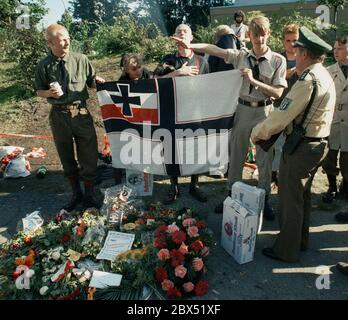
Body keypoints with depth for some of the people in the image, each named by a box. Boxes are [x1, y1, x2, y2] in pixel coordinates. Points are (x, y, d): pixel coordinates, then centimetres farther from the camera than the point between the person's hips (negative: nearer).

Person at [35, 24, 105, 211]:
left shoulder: (81, 60, 0)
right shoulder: (44, 66, 1)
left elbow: (92, 82, 7)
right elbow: (39, 91, 8)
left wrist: (98, 81, -16)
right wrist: (49, 93, -13)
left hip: (81, 113, -1)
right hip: (59, 116, 1)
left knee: (89, 155, 3)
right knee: (66, 157, 13)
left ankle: (89, 195, 22)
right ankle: (76, 194, 32)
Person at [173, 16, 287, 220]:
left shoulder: (278, 60, -6)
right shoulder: (242, 56, 0)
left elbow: (278, 93, -10)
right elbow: (214, 50, -6)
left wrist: (254, 81, -19)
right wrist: (191, 46, -17)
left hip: (265, 111, -2)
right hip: (243, 109, 2)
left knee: (265, 158, 9)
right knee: (236, 155, 11)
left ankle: (264, 199, 28)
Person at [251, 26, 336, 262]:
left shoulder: (308, 81, -20)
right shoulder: (325, 77, 12)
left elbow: (281, 116, -21)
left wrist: (257, 133, -9)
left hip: (301, 147, -10)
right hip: (318, 144, 10)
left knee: (290, 198, 3)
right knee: (303, 194, 22)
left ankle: (287, 250, 18)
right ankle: (301, 240, 39)